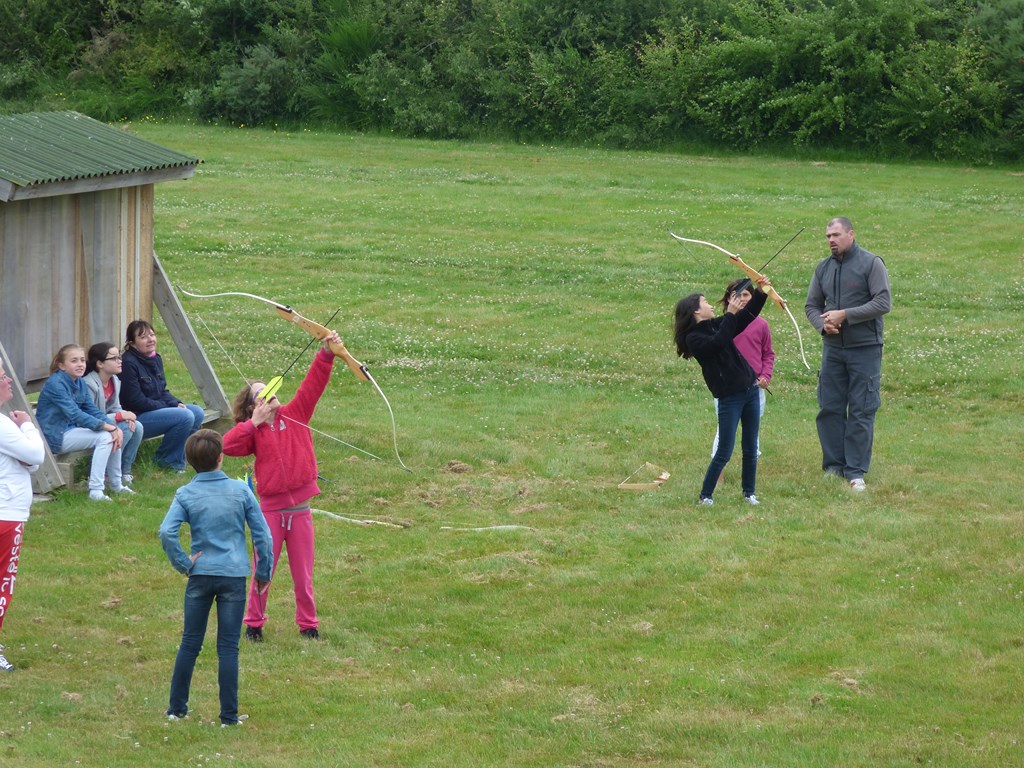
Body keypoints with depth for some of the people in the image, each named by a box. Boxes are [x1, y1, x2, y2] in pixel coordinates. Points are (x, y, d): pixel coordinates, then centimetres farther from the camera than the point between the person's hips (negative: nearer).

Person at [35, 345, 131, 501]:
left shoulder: (80, 384, 7)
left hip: (71, 429, 9)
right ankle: (95, 490, -26)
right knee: (104, 437, -22)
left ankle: (116, 485, 11)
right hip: (55, 437, -9)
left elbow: (93, 411, 3)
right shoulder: (55, 384, -20)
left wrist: (115, 428, -15)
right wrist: (108, 427, -29)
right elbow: (75, 414, -27)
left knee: (114, 434, -2)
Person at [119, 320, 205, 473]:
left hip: (155, 409, 9)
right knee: (185, 417, -23)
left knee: (198, 413, -2)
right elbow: (136, 401, -20)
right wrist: (170, 407, -15)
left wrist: (176, 403, -6)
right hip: (136, 417, -9)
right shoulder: (129, 364, -19)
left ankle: (178, 454, 9)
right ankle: (166, 459, -5)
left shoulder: (156, 359, 10)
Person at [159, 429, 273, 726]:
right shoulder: (240, 490, -2)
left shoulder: (185, 494, -4)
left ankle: (177, 707, 19)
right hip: (234, 576, -1)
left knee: (190, 643, 12)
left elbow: (167, 532, -18)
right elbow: (262, 533, -2)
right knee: (228, 647, 4)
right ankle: (229, 715, 6)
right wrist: (264, 572, 8)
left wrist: (183, 564, -5)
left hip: (200, 575, 1)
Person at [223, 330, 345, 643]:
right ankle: (254, 622, 21)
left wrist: (326, 353, -17)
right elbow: (226, 446, -20)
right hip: (271, 509, -2)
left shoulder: (294, 415, 3)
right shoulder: (253, 432, -2)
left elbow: (313, 384, -4)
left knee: (303, 573, 10)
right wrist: (253, 422, -19)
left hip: (300, 509, 2)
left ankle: (308, 623, 24)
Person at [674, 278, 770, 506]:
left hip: (750, 391, 7)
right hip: (729, 398, -7)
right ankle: (705, 496, 6)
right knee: (724, 453, -5)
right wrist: (730, 314, -25)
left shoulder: (717, 325, 12)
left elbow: (747, 315, 14)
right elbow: (718, 343, -26)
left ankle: (749, 492, 22)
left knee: (751, 448, 11)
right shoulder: (694, 338, -9)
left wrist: (760, 293, 1)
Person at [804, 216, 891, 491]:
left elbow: (883, 303, -12)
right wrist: (822, 324, -6)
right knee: (829, 408, 5)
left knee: (861, 411, -2)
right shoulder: (823, 268, 11)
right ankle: (833, 466, 14)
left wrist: (845, 315, -16)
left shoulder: (871, 263, -5)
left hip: (865, 348, -5)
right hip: (832, 347, 5)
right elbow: (811, 305, 16)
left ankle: (856, 471, 2)